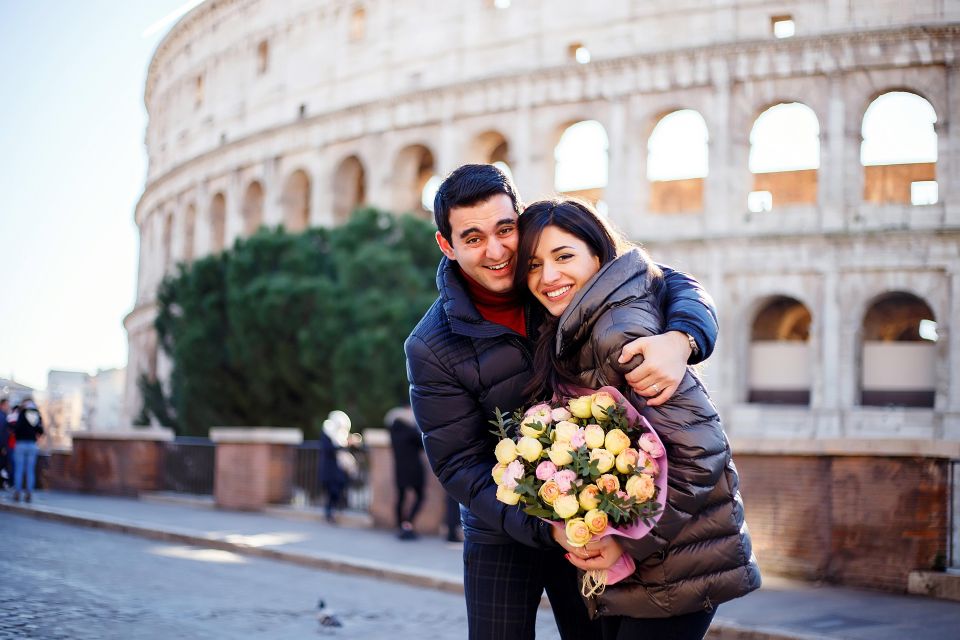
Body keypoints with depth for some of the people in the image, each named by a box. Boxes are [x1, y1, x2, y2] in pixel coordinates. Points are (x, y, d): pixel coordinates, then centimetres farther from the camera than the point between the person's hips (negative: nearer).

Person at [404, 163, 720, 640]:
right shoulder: (432, 349, -14)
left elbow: (675, 287, -7)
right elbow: (461, 465, -15)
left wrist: (680, 339, -32)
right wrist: (547, 528, -29)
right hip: (502, 529, -2)